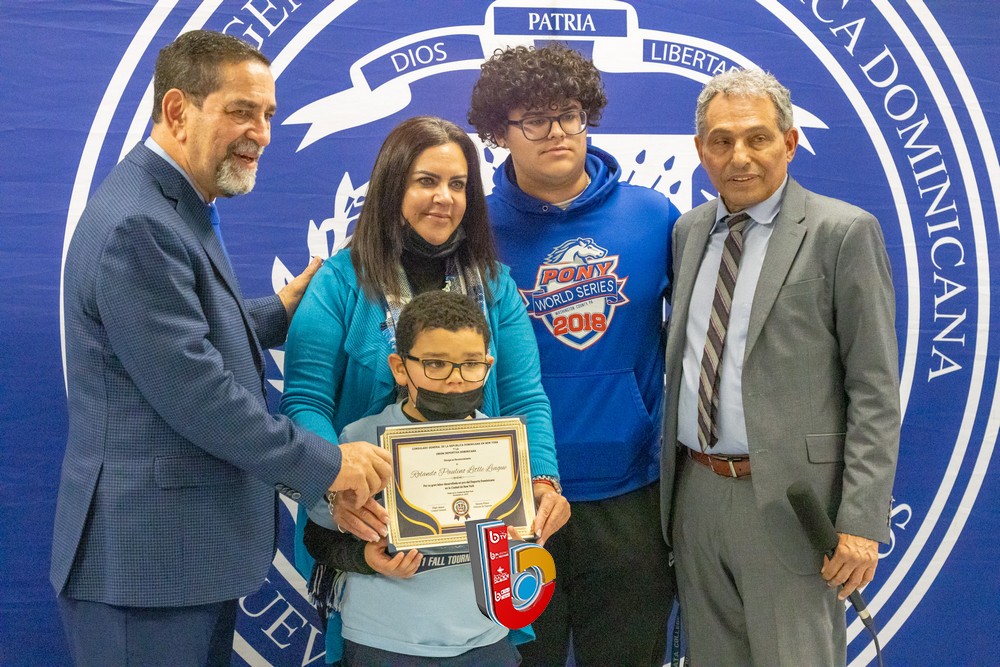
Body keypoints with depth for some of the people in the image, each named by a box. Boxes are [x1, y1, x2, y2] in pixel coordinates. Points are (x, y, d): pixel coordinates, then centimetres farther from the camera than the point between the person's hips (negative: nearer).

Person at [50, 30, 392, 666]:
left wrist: (281, 310, 15)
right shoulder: (135, 225, -20)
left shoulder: (177, 207, 13)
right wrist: (325, 464, -17)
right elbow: (191, 391, -24)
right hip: (146, 563, -10)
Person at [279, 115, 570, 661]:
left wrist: (544, 478, -18)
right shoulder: (340, 283, -6)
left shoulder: (494, 284, 5)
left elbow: (525, 398, 0)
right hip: (369, 526, -3)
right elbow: (305, 402, -12)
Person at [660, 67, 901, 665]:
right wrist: (671, 488, 11)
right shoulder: (688, 231, 11)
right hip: (696, 496, 6)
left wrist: (861, 522, -15)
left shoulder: (844, 232, -7)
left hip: (790, 501, -5)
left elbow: (875, 389, -9)